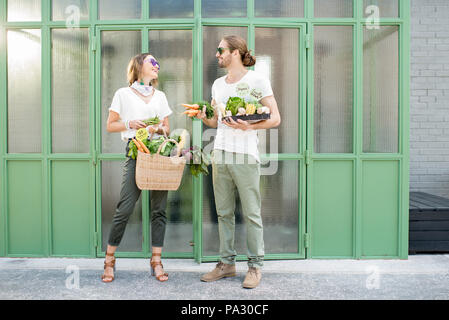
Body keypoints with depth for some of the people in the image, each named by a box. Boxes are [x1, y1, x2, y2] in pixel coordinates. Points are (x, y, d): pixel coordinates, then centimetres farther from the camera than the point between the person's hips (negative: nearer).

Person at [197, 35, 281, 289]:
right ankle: (227, 263, 21)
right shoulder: (218, 84, 18)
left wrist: (248, 126, -17)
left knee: (251, 213, 0)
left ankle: (255, 266, 12)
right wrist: (203, 117, 3)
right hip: (220, 153, 6)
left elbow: (275, 118, -3)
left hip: (245, 155, -6)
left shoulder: (257, 80, 0)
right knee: (224, 213, 10)